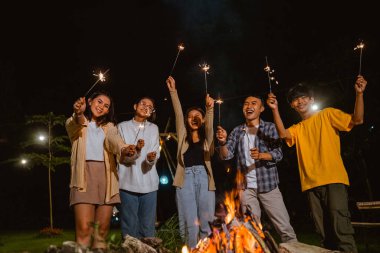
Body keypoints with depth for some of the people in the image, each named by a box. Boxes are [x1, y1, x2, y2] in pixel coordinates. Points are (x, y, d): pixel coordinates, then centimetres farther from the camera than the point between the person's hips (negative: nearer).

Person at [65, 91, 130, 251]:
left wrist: (124, 149, -30)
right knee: (84, 229, -14)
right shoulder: (73, 123, 13)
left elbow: (114, 140, -5)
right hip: (84, 174, -3)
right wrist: (79, 113, -38)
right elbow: (75, 124, -13)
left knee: (103, 229, 1)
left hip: (106, 175, 3)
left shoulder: (109, 126, 18)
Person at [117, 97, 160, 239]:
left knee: (148, 226, 5)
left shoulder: (154, 128, 13)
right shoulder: (122, 127, 7)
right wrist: (136, 151, -21)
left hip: (149, 182, 2)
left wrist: (150, 158, -20)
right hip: (128, 182, -1)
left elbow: (155, 155, 3)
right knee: (129, 226, 2)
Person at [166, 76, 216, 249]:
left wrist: (210, 109, -25)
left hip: (204, 177, 0)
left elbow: (209, 124, -5)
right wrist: (173, 91, 1)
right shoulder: (183, 136, 16)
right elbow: (178, 114, 8)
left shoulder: (206, 137, 15)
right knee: (190, 222, -3)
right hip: (186, 178, 0)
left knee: (205, 220, 2)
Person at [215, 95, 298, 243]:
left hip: (268, 184, -2)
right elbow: (226, 155, 0)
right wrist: (223, 142, -22)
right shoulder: (237, 131, 8)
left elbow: (278, 154, -9)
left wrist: (261, 155, -29)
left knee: (284, 227, -2)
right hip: (246, 187, 3)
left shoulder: (270, 127, 1)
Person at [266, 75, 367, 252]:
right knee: (324, 230, 9)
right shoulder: (297, 128, 16)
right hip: (311, 184, 5)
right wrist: (275, 110, -17)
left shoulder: (327, 114, 7)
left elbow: (357, 120, -5)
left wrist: (359, 94, -18)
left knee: (340, 225, -14)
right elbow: (283, 134, -6)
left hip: (334, 179, -4)